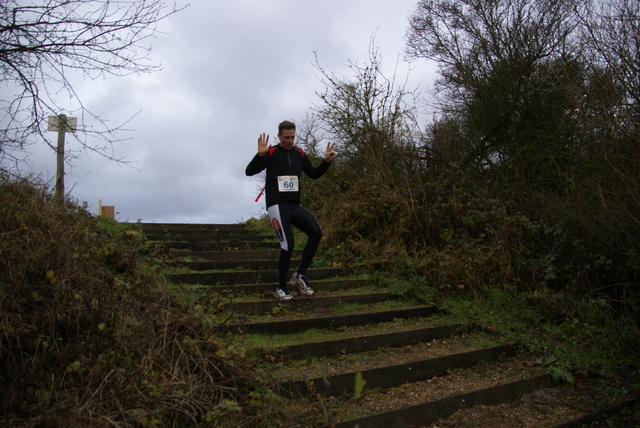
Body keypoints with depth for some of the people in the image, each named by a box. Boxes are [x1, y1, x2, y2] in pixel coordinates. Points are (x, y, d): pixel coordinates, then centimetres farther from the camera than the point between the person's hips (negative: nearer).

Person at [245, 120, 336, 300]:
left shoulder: (299, 154, 12)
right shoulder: (271, 153, -3)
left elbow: (314, 174, 21)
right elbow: (249, 171, -11)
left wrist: (326, 161, 5)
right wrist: (260, 155, -27)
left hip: (295, 206, 5)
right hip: (277, 206, -5)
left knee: (316, 233, -15)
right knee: (287, 245, -14)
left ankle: (300, 275, -2)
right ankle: (281, 288, 4)